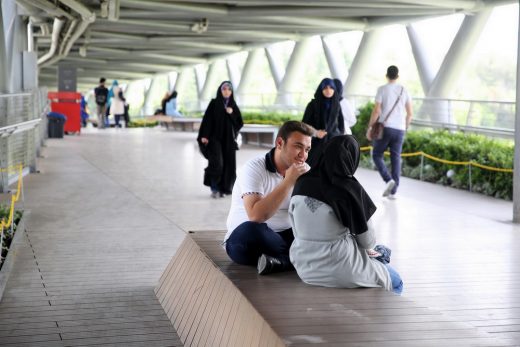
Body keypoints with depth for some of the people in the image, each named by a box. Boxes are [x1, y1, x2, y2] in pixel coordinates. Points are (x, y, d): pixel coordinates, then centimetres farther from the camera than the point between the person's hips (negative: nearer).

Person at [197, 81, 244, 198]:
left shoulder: (233, 106, 9)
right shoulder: (214, 103, 0)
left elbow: (239, 123, 4)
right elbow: (207, 119, -5)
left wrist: (232, 114, -12)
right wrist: (204, 135, -15)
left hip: (229, 139, 4)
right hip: (215, 137, -3)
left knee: (228, 164, 1)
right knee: (216, 163, -16)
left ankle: (223, 188, 11)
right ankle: (214, 189, -7)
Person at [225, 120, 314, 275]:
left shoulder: (304, 170, 3)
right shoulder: (254, 168, -14)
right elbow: (256, 216, -30)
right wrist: (288, 182, -27)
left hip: (285, 237, 5)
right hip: (243, 238, -4)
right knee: (251, 230, -39)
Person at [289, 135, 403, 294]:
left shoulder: (302, 184, -6)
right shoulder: (350, 190, -19)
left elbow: (297, 232, 4)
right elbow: (368, 242, -7)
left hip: (305, 269, 6)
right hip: (340, 272, -6)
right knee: (395, 281, 21)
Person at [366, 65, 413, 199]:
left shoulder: (382, 89, -4)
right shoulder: (404, 91, 8)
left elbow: (376, 111, -10)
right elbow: (410, 114, 8)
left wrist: (369, 127, -2)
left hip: (385, 127, -4)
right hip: (399, 129, 4)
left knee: (377, 155, 10)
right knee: (395, 159, 7)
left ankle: (389, 180, -11)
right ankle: (393, 191, 4)